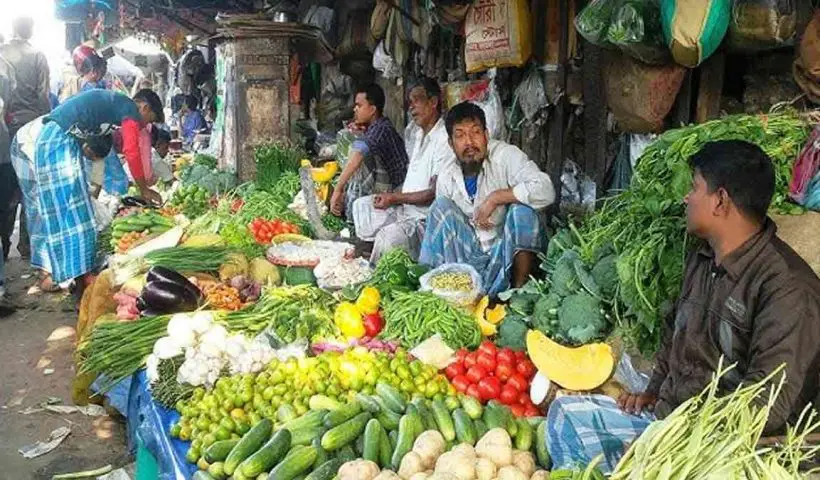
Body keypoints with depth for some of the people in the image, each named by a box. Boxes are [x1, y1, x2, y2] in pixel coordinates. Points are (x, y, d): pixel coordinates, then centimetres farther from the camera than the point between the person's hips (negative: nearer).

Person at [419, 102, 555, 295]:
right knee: (441, 205, -13)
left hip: (508, 248, -3)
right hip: (469, 252, 3)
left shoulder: (505, 155, -14)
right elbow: (441, 222, 10)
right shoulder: (446, 176, 1)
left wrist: (495, 197, -27)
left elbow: (545, 191, -29)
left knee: (522, 209, -30)